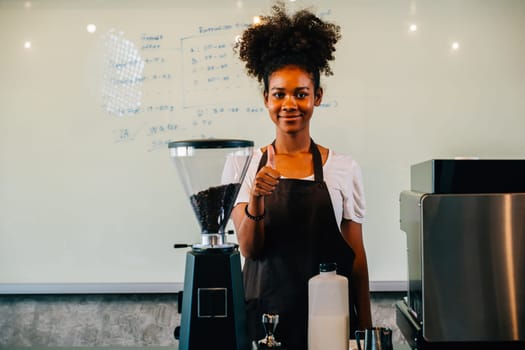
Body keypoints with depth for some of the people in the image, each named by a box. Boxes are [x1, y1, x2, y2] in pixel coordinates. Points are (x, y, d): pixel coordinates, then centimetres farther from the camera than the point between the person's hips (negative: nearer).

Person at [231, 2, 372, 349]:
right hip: (265, 316, 0)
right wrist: (256, 200, -26)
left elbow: (357, 255, 3)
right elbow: (249, 248, -8)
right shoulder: (245, 165, -1)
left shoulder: (344, 168, -2)